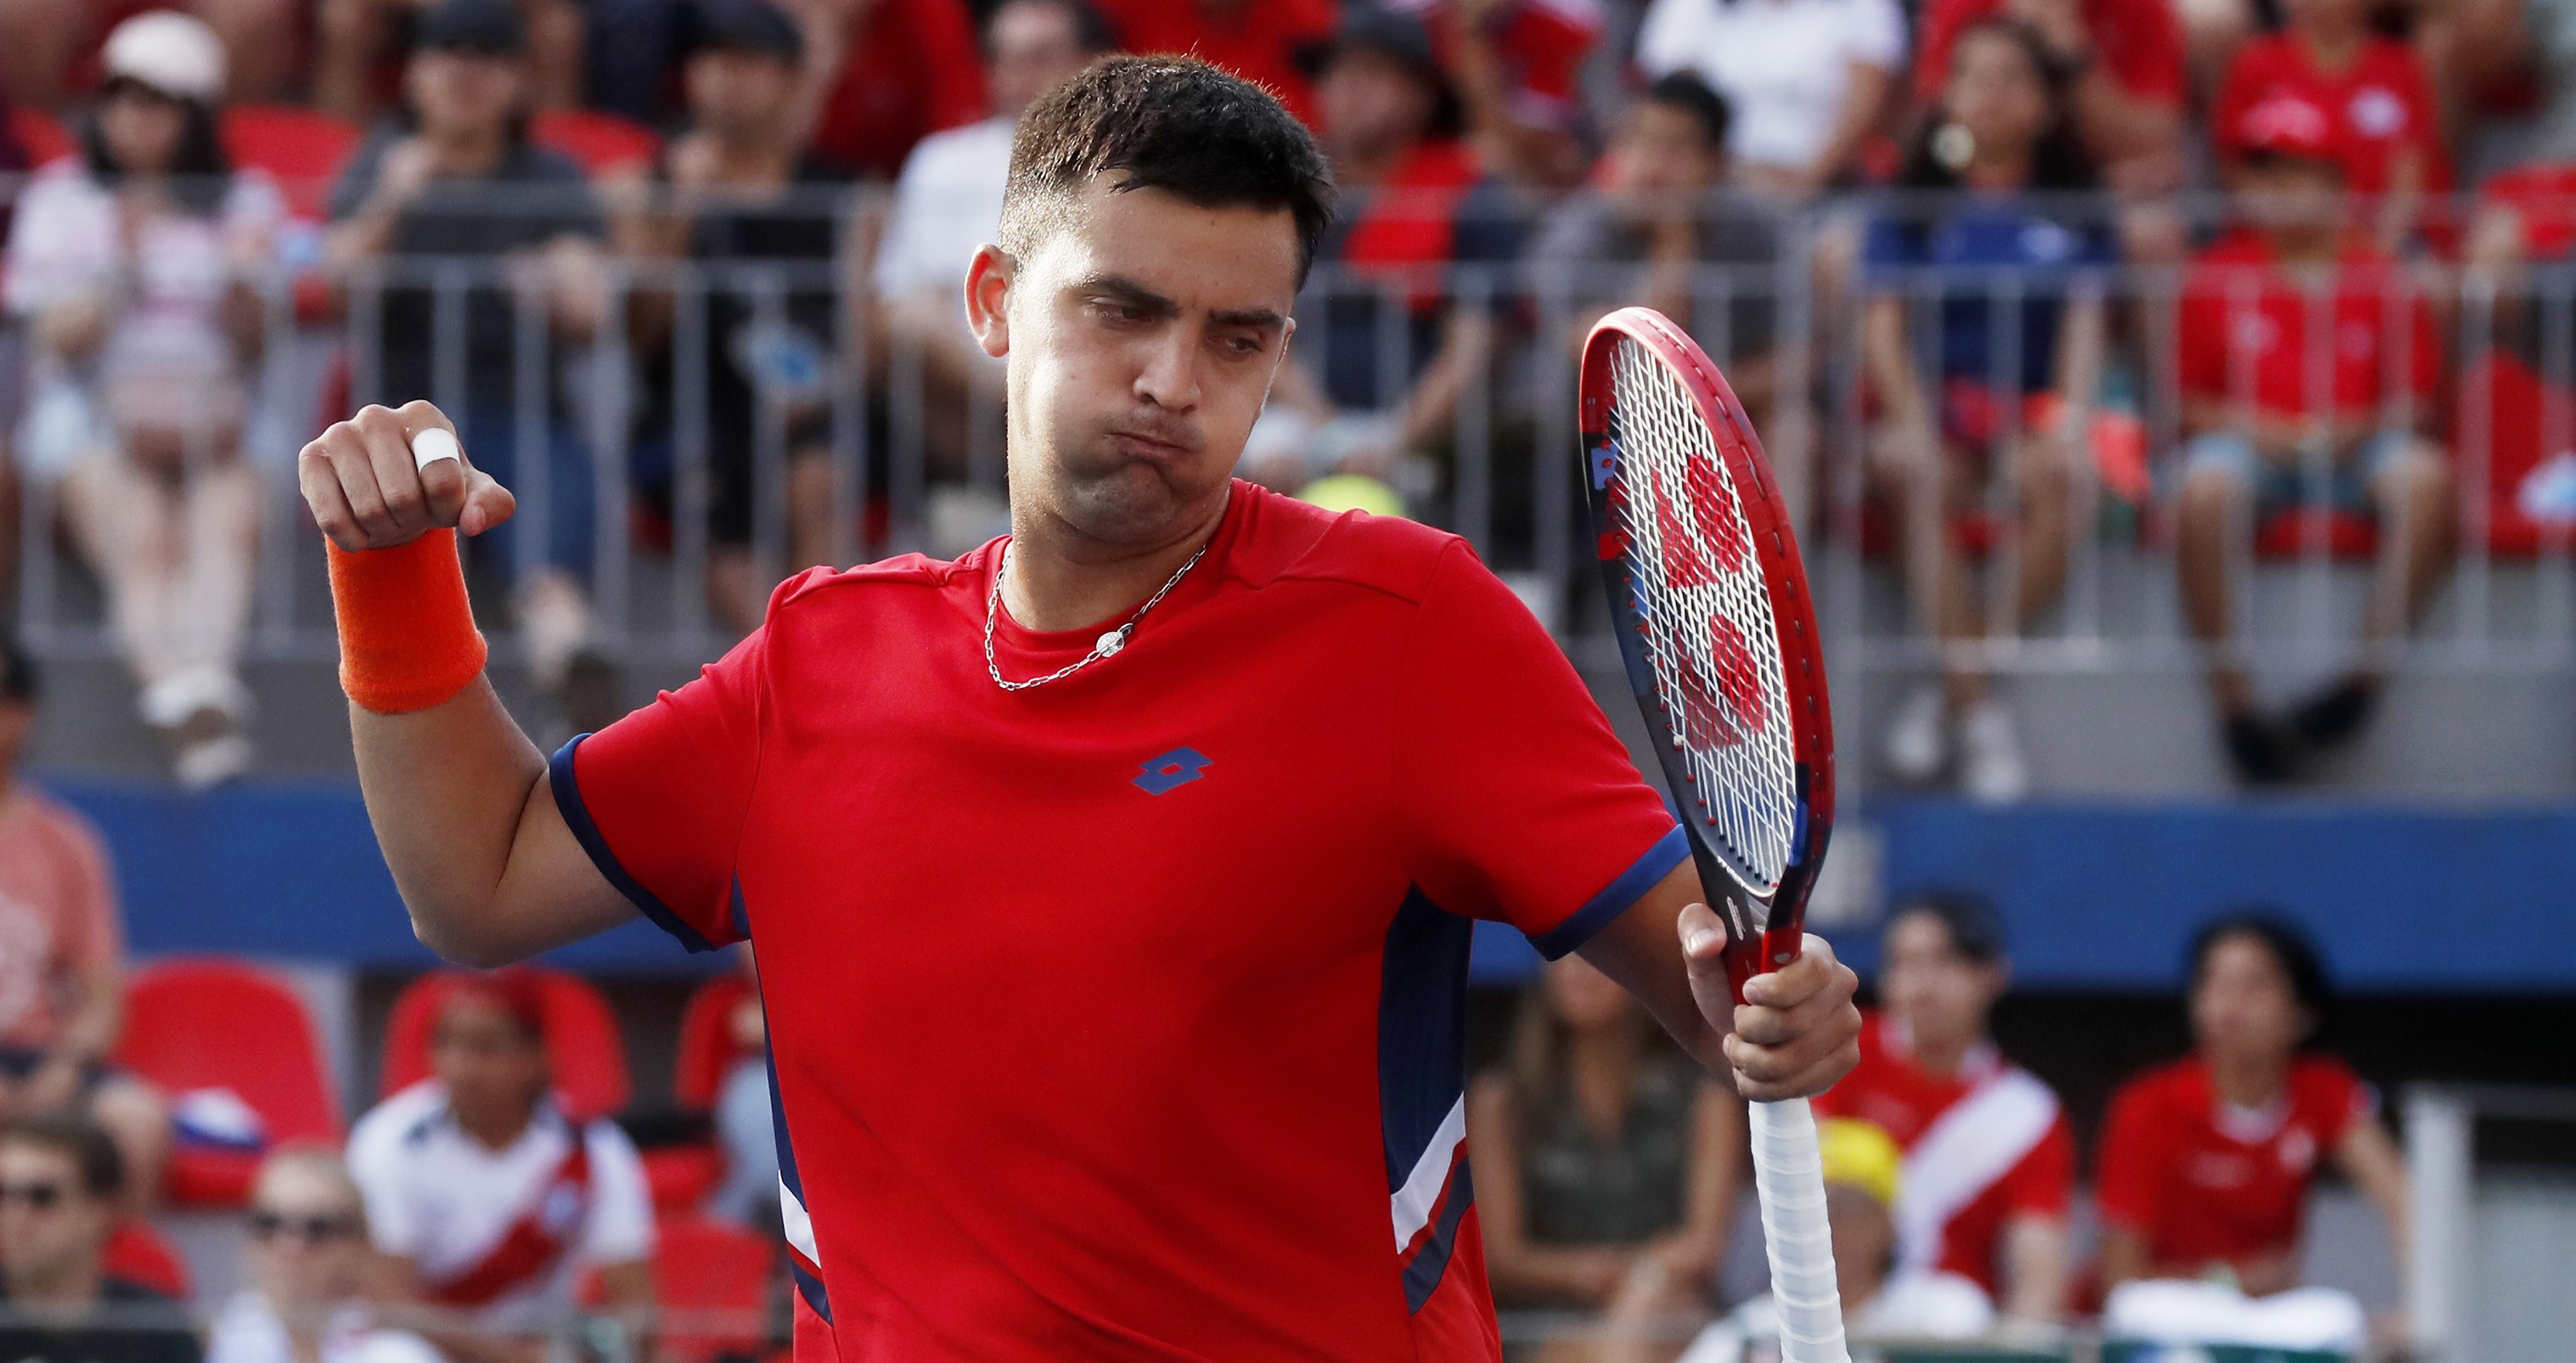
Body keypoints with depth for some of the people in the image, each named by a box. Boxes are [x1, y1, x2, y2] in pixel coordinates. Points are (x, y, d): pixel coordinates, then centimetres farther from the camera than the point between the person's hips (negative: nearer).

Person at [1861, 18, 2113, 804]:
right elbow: (1882, 322, 1)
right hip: (1945, 400, 0)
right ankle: (1979, 713, -32)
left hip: (2040, 402, 0)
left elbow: (2086, 320, 1)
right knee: (1913, 475, -36)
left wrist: (2072, 416, -17)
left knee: (2055, 476, -36)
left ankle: (1951, 692, -22)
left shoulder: (2074, 213, 9)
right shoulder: (1916, 205, 8)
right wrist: (1910, 417, -17)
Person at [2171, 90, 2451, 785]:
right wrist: (2245, 424, -11)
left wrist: (2358, 431, -11)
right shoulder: (2217, 277, 9)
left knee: (2425, 477, -34)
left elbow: (2416, 398, 9)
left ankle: (2367, 670, -27)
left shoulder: (2380, 279, 9)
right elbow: (2186, 398, 9)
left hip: (2355, 447, 1)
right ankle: (2229, 695, -29)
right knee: (2204, 490, -37)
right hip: (2249, 444, -1)